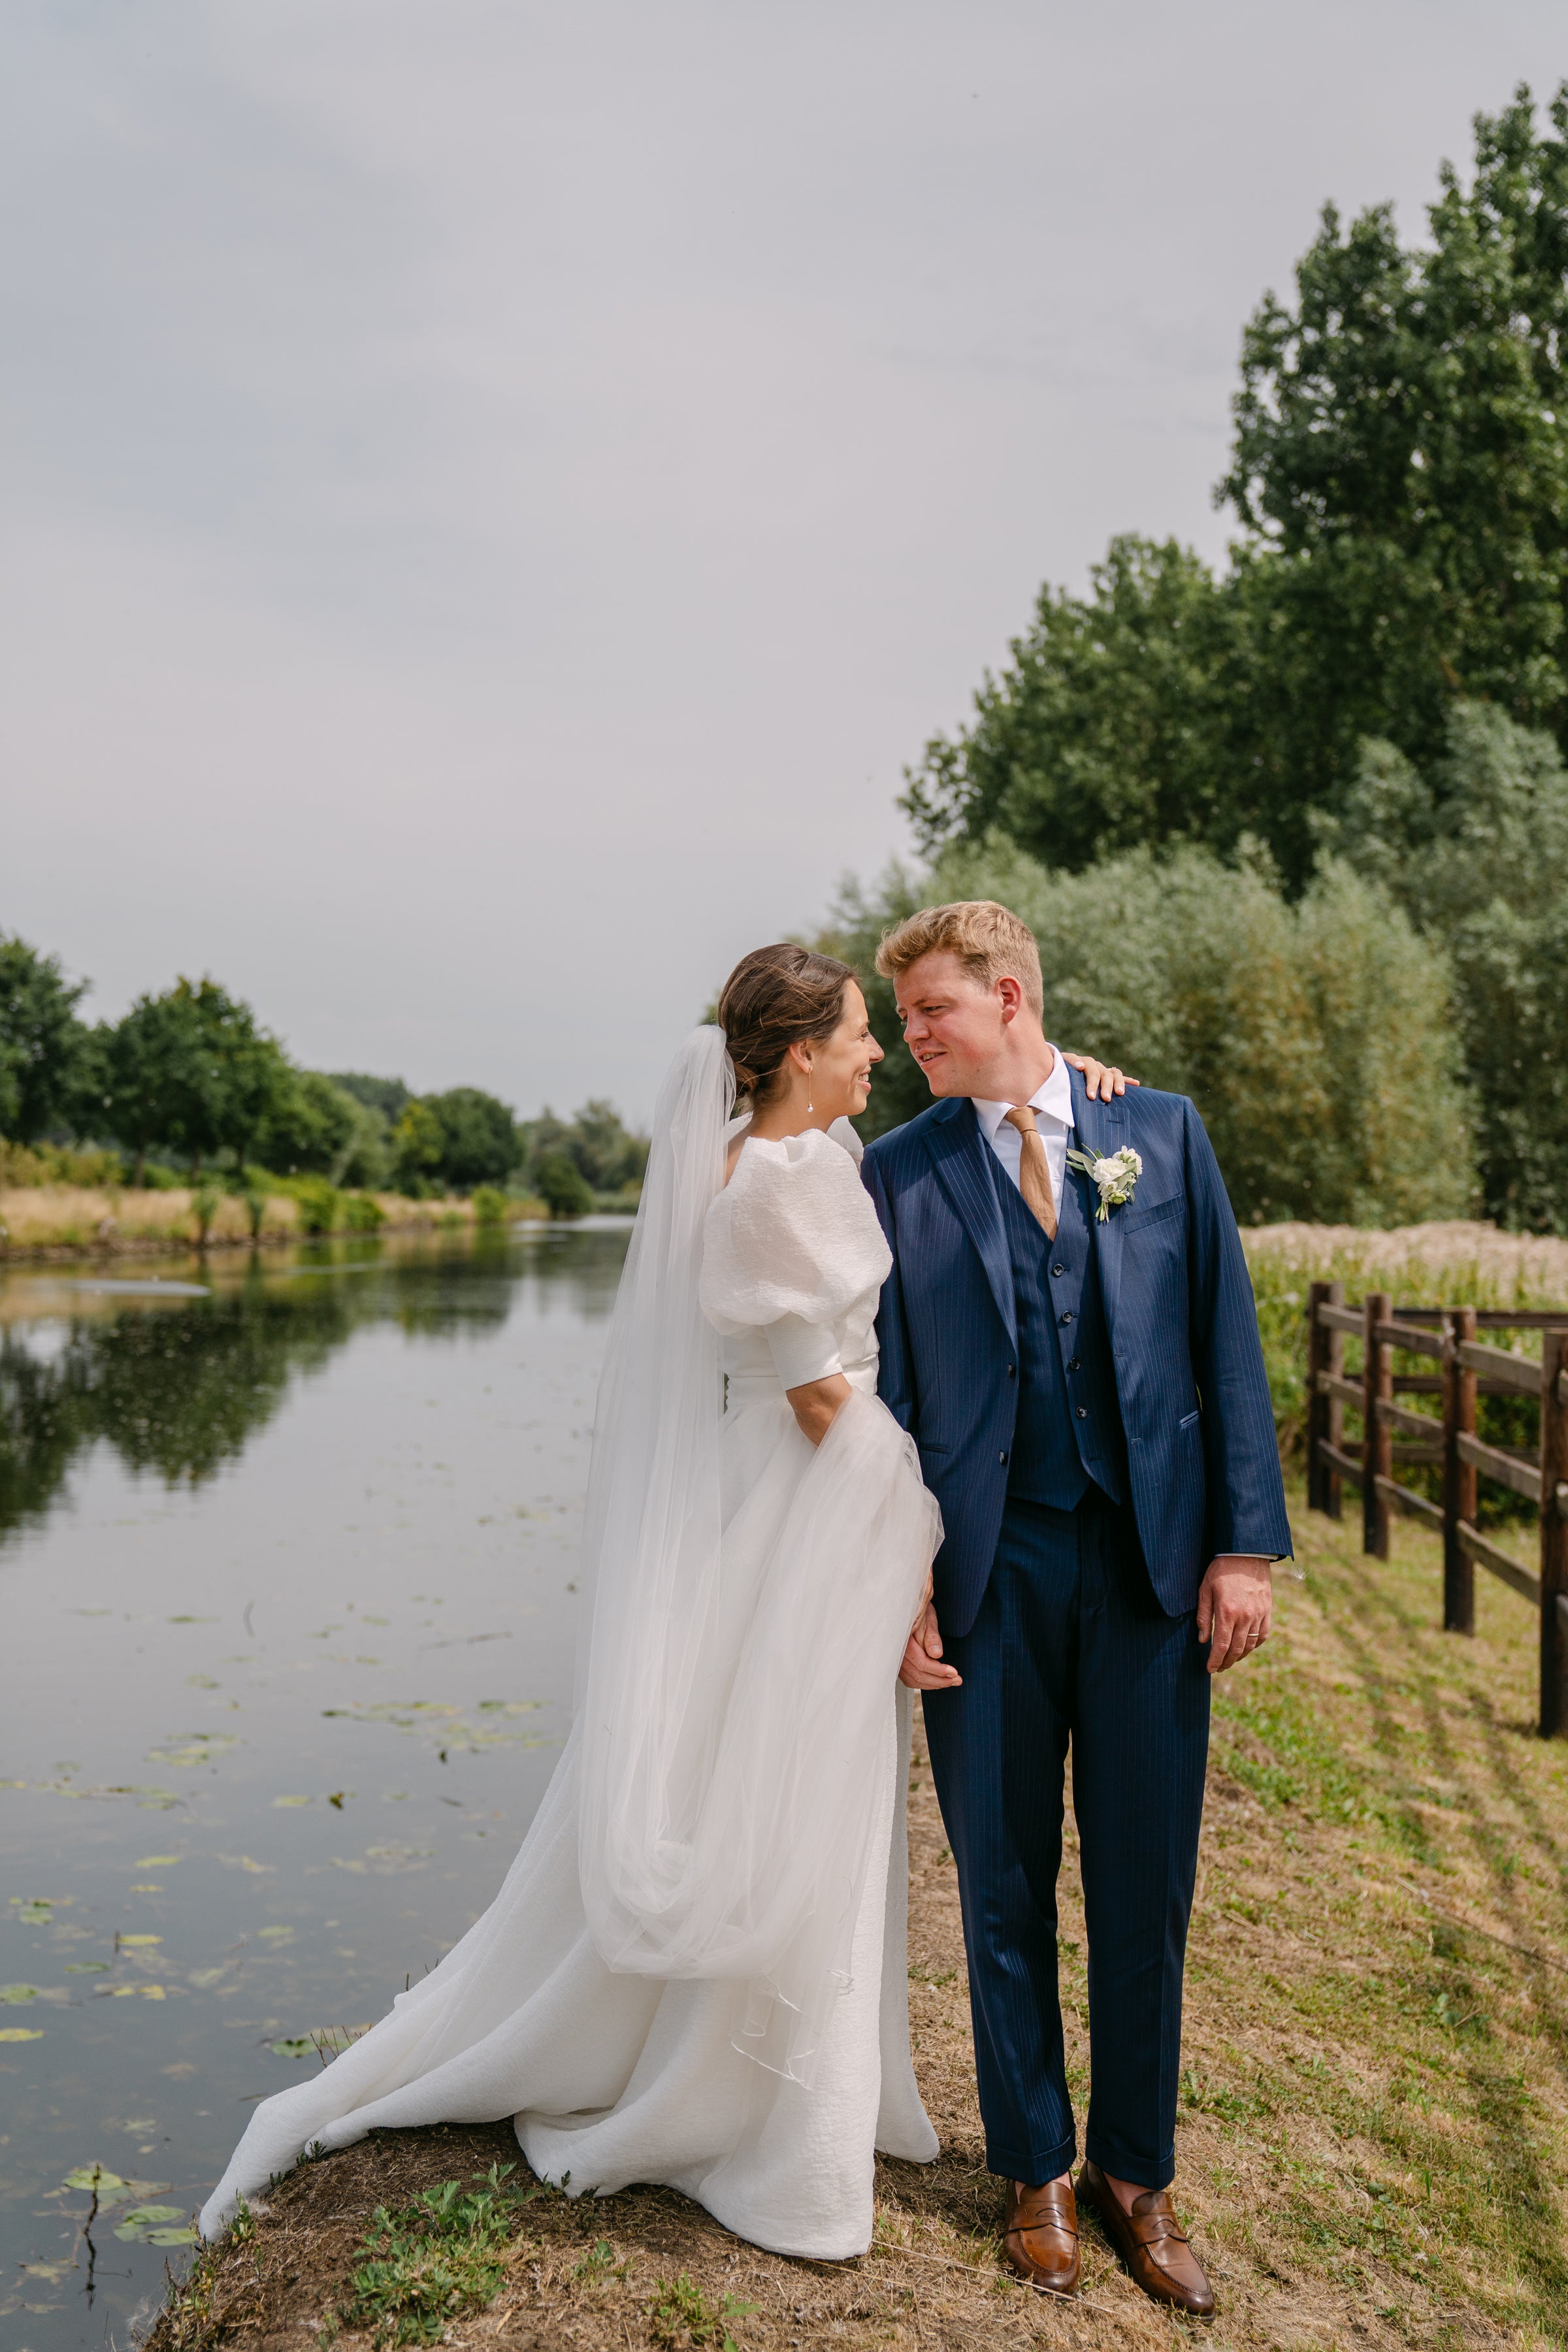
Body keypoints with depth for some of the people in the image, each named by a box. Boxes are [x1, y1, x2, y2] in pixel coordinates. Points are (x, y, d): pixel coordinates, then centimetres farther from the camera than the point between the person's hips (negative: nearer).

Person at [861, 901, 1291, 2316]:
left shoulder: (1163, 1130, 4)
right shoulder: (898, 1172, 1)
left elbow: (1227, 1337, 2)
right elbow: (884, 1391, 2)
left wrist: (1248, 1543, -3)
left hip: (1152, 1564, 1)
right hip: (990, 1573, 0)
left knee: (1146, 1891, 11)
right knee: (1007, 1891, 12)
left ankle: (1137, 2175, 32)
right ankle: (1037, 2172, 32)